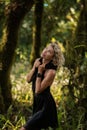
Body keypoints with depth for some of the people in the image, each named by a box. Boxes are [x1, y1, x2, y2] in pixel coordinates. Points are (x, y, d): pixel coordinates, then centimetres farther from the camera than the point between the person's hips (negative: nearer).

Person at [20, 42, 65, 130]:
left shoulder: (51, 72, -24)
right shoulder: (38, 61, 0)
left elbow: (38, 90, -23)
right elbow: (28, 80, 3)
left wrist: (40, 72, -25)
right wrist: (34, 67, -11)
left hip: (45, 105, -8)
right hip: (37, 101, 8)